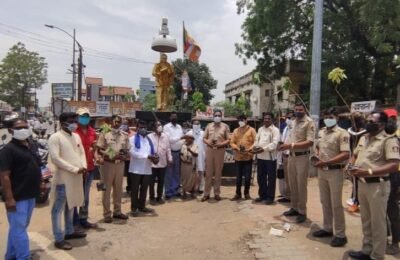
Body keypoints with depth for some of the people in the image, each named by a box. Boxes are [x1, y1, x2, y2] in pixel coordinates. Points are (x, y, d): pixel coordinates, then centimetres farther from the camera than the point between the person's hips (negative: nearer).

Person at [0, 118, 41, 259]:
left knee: (17, 227, 19)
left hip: (30, 195, 8)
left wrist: (40, 181, 16)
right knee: (19, 229, -1)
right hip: (17, 197, -8)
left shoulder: (30, 146, 11)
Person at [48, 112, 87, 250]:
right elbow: (55, 158, -18)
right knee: (58, 208, 2)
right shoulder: (55, 138, -12)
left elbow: (82, 152, 14)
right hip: (62, 177, -8)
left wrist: (83, 166, -6)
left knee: (71, 205, 19)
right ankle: (59, 239, 9)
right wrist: (75, 169, -19)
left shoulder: (76, 136, 11)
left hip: (76, 176, 8)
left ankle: (69, 231, 33)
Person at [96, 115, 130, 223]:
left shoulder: (124, 136, 8)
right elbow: (99, 150, -6)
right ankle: (107, 213, 12)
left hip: (120, 164, 4)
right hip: (108, 163, -4)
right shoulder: (104, 134, -3)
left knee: (118, 188, 12)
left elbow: (127, 151, 12)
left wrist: (125, 156, -11)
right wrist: (110, 156, -20)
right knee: (107, 188, 2)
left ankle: (117, 211, 24)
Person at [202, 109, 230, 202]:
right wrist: (208, 142, -11)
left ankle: (217, 193, 15)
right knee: (208, 172, 4)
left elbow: (228, 139, 2)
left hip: (220, 150, -1)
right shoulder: (209, 126, 10)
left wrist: (222, 144, -15)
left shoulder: (225, 126, 4)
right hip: (209, 150, 1)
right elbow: (204, 138, 10)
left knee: (218, 173, 5)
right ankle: (206, 193, 11)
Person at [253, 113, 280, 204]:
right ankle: (262, 195, 27)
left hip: (270, 157, -6)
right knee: (260, 177, 13)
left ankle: (270, 197, 13)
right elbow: (257, 140, 16)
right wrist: (256, 146, -6)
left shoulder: (275, 130, -6)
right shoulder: (260, 129, 15)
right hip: (260, 156, 6)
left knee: (271, 178, 3)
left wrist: (264, 149, -22)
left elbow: (275, 143, -16)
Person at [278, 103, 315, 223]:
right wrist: (285, 145, -3)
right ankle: (294, 208, 26)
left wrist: (291, 145, -25)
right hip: (291, 156, 7)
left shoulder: (309, 122, -11)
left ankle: (302, 212, 12)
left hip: (302, 157, -7)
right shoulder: (293, 122, 13)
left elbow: (310, 142, -20)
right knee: (292, 184, 14)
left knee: (301, 185, 1)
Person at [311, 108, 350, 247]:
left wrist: (326, 162, -24)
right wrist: (316, 157, 0)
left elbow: (346, 155, -21)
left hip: (335, 172, -7)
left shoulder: (342, 133, -13)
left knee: (336, 204, 0)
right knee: (325, 201, 15)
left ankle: (340, 234, 12)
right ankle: (327, 228, 30)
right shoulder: (321, 132, 10)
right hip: (322, 171, 7)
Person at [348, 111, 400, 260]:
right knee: (366, 220, 18)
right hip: (362, 184, 8)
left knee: (377, 222, 6)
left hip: (377, 185, -8)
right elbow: (355, 155, 22)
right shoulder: (363, 138, 10)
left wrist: (368, 172, -29)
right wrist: (351, 166, 0)